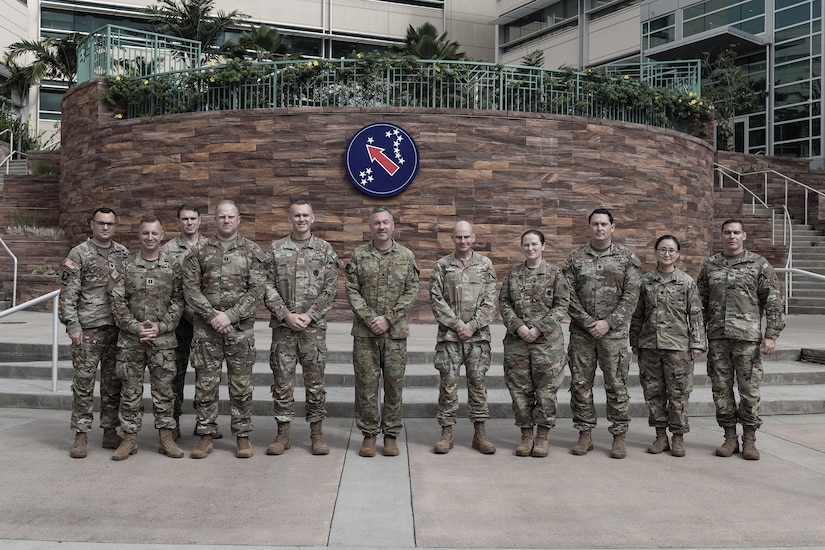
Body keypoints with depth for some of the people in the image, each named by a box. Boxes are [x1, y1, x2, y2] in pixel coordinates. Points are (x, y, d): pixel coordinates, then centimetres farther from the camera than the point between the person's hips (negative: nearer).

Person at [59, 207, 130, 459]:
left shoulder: (123, 253, 11)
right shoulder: (79, 254, 0)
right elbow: (68, 293, -4)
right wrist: (72, 325, -11)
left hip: (118, 327, 4)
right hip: (88, 328, -4)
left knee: (113, 382, 9)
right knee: (83, 382, -1)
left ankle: (110, 431, 18)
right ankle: (81, 435, 8)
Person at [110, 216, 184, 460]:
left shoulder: (173, 266, 3)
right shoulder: (127, 265, 4)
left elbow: (178, 302, 1)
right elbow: (117, 301, 1)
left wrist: (160, 327, -10)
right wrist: (135, 327, -10)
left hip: (163, 339, 0)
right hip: (130, 339, 1)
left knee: (163, 389, 5)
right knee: (130, 390, 6)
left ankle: (166, 437, 14)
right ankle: (130, 438, 16)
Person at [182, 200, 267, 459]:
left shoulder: (253, 252, 4)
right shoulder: (198, 252, 7)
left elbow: (257, 290, -4)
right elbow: (191, 289, 1)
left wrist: (230, 315, -13)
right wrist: (213, 315, -11)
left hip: (241, 327, -1)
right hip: (206, 328, 1)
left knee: (241, 384, 4)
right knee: (205, 383, 5)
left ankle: (242, 436, 15)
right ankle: (206, 435, 16)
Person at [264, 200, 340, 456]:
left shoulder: (325, 250, 4)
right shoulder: (276, 249, 6)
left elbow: (330, 289, -2)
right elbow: (268, 287, 1)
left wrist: (308, 315, -11)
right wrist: (286, 315, -10)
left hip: (314, 326, -1)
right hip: (283, 326, 1)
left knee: (315, 381, 5)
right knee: (282, 381, 5)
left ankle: (316, 432, 16)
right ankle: (283, 433, 16)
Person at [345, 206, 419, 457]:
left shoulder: (407, 256, 4)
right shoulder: (358, 255, 4)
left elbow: (411, 291, 0)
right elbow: (352, 291, -1)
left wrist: (388, 319, -10)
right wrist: (370, 318, -12)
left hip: (395, 331, 0)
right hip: (364, 331, 0)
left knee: (394, 383, 5)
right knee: (366, 382, 3)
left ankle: (391, 434, 17)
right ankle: (369, 434, 15)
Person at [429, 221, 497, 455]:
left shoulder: (485, 265, 7)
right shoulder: (442, 265, 5)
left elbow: (490, 301, 2)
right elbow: (436, 299, -1)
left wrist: (473, 325, -9)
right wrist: (457, 324, -9)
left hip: (478, 334, 1)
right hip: (449, 334, 0)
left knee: (478, 381, 5)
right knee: (448, 382, 1)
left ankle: (480, 433, 14)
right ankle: (446, 432, 10)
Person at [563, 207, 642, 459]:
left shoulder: (627, 258, 3)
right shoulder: (575, 257, 7)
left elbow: (631, 296, -3)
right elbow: (569, 294, 2)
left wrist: (608, 322, -11)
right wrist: (587, 322, -8)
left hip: (614, 332, -2)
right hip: (581, 332, 2)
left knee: (616, 384, 2)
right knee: (580, 384, 5)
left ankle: (619, 436, 14)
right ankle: (585, 434, 17)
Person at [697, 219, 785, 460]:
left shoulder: (759, 265, 3)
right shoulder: (709, 266, 11)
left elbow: (774, 302, 1)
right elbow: (701, 303, 14)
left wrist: (771, 335, -6)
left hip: (747, 337, -3)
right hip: (717, 338, 3)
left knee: (749, 390, 1)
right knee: (721, 389, 5)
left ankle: (749, 440, 13)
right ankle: (730, 438, 17)